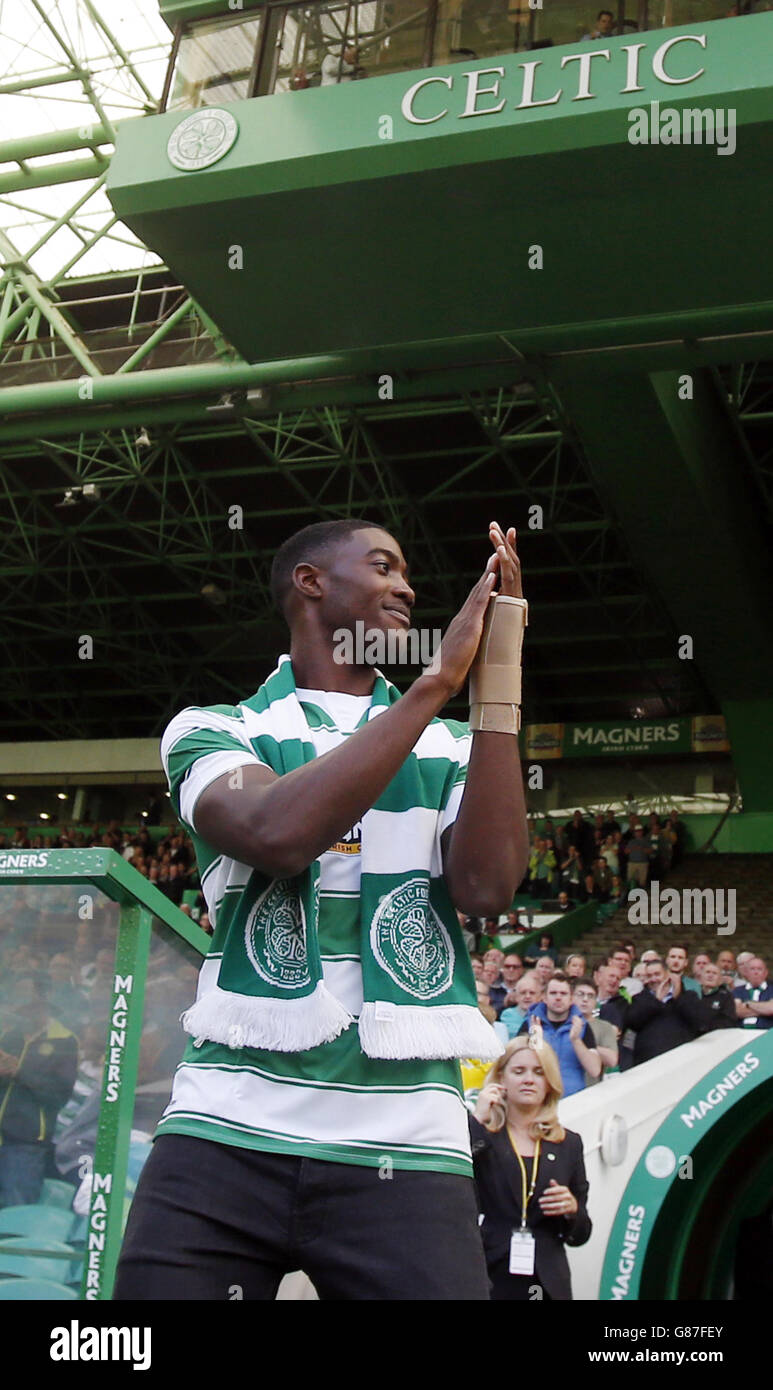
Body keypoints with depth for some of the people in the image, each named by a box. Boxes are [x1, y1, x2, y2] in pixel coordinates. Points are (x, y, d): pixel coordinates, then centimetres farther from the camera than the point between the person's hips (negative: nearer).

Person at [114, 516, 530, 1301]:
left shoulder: (454, 746, 14)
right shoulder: (212, 731, 8)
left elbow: (486, 885, -5)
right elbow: (276, 834, -14)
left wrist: (496, 680, -7)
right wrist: (439, 680, -11)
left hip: (404, 1147, 1)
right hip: (226, 1133, -1)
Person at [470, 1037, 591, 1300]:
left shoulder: (568, 1143, 12)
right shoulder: (479, 1135, 1)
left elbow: (580, 1235, 15)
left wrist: (572, 1209, -7)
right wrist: (477, 1120, -15)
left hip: (547, 1285, 3)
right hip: (488, 1280, -3)